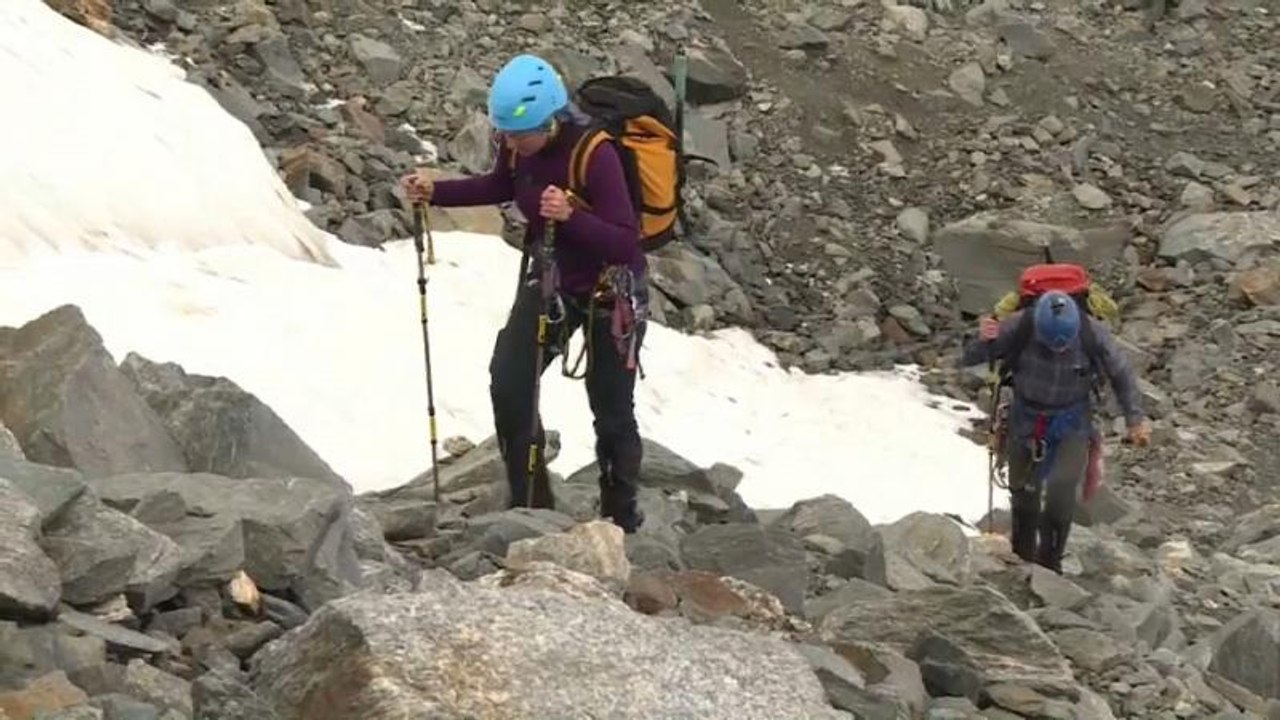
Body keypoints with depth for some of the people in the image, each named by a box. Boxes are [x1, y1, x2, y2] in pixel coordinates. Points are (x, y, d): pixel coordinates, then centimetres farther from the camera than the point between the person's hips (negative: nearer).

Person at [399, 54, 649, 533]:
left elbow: (626, 242, -32)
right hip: (551, 278, 6)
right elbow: (500, 187, 11)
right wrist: (435, 192, -2)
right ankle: (529, 505, 7)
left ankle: (621, 518, 23)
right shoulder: (517, 145, -13)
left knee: (612, 412, 4)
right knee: (508, 382, -6)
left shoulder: (596, 155, -32)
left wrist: (571, 216, -46)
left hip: (611, 291, -6)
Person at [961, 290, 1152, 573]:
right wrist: (982, 340, -41)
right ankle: (1023, 560, 36)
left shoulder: (1093, 333, -26)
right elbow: (968, 360, -20)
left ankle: (1049, 560, 0)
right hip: (1026, 419, 1)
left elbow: (1121, 375, -7)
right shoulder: (1018, 327, -27)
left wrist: (1135, 419, -10)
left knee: (1062, 487, -19)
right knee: (1024, 494, 13)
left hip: (1071, 423, -1)